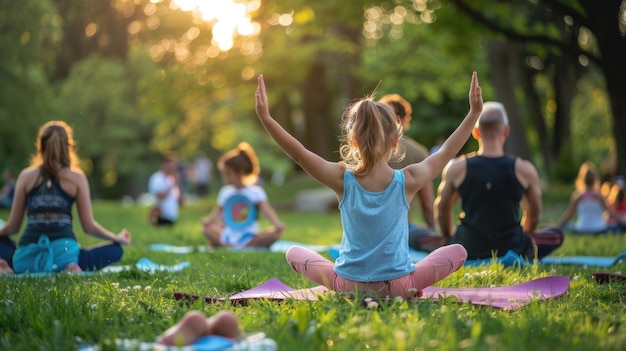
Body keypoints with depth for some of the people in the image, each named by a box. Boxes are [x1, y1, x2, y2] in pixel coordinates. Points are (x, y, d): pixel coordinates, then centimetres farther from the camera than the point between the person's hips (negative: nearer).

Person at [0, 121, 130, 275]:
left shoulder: (26, 176, 12)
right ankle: (73, 269, -12)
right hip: (63, 254, -2)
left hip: (27, 258, 2)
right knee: (115, 249, 16)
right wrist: (117, 238, 25)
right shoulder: (77, 177, 7)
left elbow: (13, 227, 15)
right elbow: (89, 227, 8)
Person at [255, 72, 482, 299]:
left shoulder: (342, 180, -14)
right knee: (458, 252, 19)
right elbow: (446, 152, -1)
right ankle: (407, 291, 7)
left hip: (347, 284, 0)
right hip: (398, 285, 0)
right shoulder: (407, 181, -14)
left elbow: (299, 154, -10)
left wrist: (265, 117, -9)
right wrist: (474, 113, 5)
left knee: (294, 253, 22)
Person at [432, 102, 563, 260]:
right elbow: (535, 215, 6)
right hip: (512, 251, -1)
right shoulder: (524, 170, -11)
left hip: (467, 251, 1)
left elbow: (442, 210, 5)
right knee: (557, 235, 25)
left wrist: (448, 238, 25)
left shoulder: (456, 168, -10)